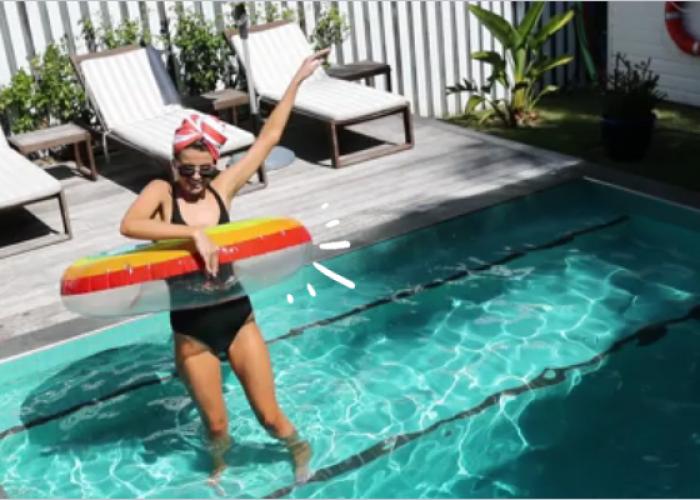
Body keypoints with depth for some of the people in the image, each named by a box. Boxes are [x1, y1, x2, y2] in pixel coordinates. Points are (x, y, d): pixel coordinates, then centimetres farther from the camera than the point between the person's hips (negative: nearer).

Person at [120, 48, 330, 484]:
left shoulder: (222, 188, -2)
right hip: (192, 330, -2)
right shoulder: (161, 192, -10)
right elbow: (129, 225, -32)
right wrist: (195, 232, -39)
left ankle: (299, 448, 40)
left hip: (238, 318, 2)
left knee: (269, 416, 8)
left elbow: (269, 137, 1)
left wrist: (297, 81, 2)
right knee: (216, 424, 13)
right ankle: (219, 463, 46)